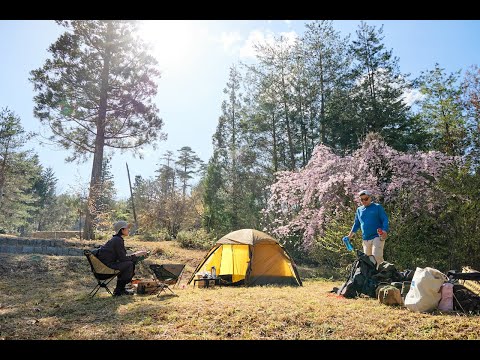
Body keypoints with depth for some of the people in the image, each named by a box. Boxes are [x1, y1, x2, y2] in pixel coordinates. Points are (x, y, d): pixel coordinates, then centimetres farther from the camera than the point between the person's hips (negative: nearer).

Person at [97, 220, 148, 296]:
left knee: (133, 261, 9)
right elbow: (123, 258, -18)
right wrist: (136, 255, -8)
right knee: (129, 264, -19)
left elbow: (122, 256, 16)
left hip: (109, 263, 10)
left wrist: (136, 254, 7)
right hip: (106, 265, -10)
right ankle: (119, 291, -8)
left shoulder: (116, 239, 15)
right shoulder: (117, 240, -17)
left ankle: (120, 288, 13)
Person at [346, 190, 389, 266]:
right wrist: (349, 236, 12)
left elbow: (385, 220, -5)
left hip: (377, 237, -5)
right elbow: (356, 224, 21)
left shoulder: (378, 207, 2)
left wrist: (385, 231, -23)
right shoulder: (359, 210, 15)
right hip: (365, 239, 5)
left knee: (376, 256, -19)